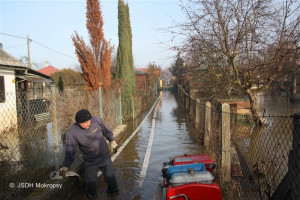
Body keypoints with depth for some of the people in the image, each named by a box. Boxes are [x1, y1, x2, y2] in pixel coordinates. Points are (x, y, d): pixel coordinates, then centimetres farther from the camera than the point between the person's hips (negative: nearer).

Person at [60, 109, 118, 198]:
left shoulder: (96, 120, -18)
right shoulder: (73, 131, -21)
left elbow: (106, 131, 1)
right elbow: (70, 150, -14)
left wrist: (112, 141, 12)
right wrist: (66, 165, -12)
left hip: (105, 158, 2)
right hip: (90, 162, -2)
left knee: (110, 176, 20)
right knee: (91, 182, 8)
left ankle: (113, 189, 49)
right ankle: (92, 196, 38)